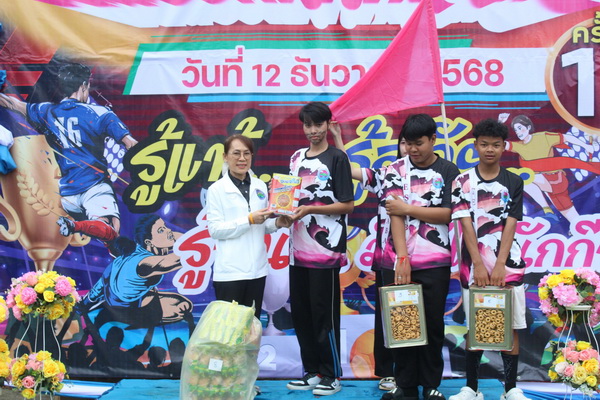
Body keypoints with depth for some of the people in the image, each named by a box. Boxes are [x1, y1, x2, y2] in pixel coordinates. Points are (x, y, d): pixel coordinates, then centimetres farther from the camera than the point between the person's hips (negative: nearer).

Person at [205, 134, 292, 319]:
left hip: (257, 269, 5)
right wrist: (249, 220, -19)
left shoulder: (260, 186, 10)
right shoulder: (216, 189, -4)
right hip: (229, 271, -5)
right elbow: (214, 229, -11)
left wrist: (276, 223, -6)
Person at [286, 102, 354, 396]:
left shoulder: (337, 158, -4)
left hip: (326, 248, -6)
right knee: (300, 312, 9)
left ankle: (331, 375, 10)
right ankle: (311, 371, 21)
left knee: (324, 313, -1)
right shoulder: (296, 158, 14)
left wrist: (310, 209, -17)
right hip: (298, 247, 6)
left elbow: (347, 205, -8)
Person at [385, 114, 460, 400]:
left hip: (434, 262, -1)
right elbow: (395, 215, -6)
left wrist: (408, 208, -9)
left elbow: (447, 214, -7)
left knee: (433, 324, 4)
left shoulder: (448, 171, 2)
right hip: (399, 259, 1)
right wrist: (402, 258, -14)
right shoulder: (395, 170, 3)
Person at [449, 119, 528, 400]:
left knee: (511, 326, 3)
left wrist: (500, 266, -12)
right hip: (473, 264, -1)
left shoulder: (514, 183, 4)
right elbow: (466, 226, -5)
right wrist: (479, 265, -13)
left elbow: (510, 226, -3)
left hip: (508, 264, 1)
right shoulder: (463, 182, 1)